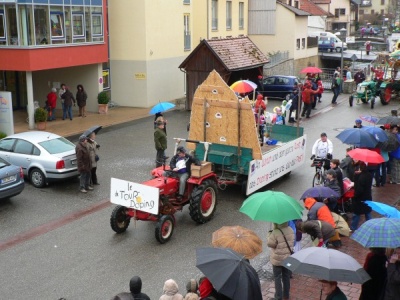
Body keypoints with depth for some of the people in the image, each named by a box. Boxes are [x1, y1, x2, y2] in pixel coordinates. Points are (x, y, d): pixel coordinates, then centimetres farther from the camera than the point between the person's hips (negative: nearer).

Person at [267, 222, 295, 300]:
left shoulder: (275, 232, -26)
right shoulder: (291, 230, -6)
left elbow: (270, 244, -17)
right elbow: (292, 242, 7)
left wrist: (270, 234, -5)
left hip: (277, 259, -5)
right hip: (288, 258, 5)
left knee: (277, 278, 9)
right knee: (286, 277, 18)